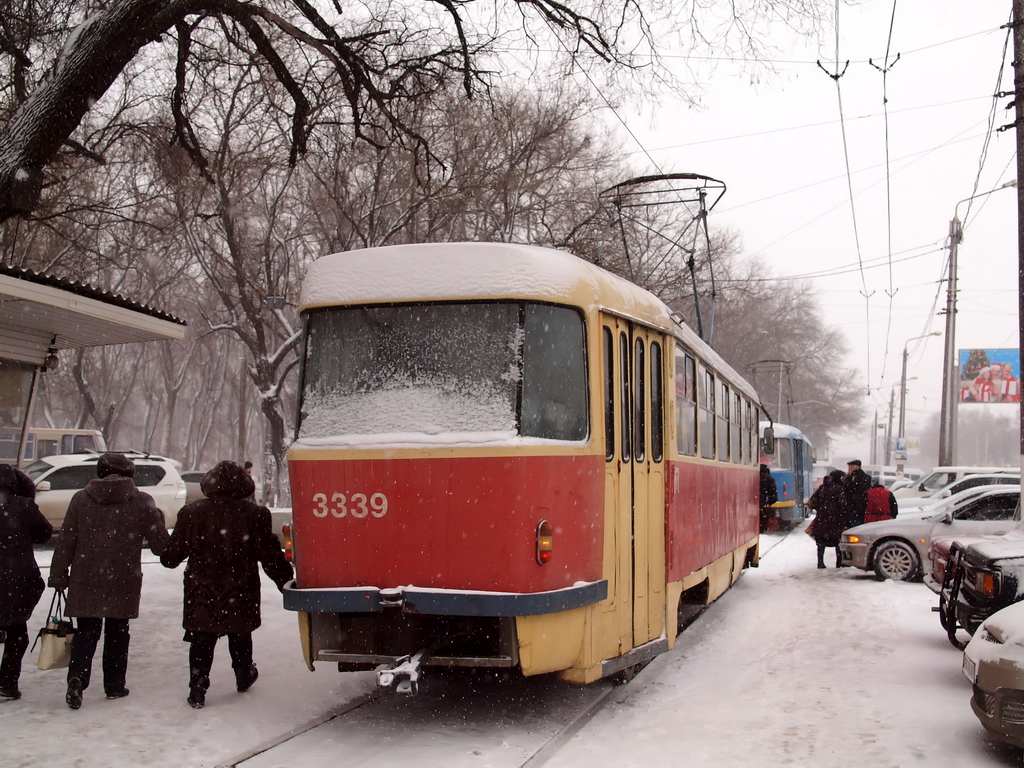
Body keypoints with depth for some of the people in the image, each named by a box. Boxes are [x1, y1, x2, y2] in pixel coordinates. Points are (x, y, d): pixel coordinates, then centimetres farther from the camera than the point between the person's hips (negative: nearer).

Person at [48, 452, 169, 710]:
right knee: (117, 632, 13)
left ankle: (77, 677, -13)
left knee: (86, 631, 9)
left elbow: (65, 541, 2)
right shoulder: (142, 502, -5)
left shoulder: (81, 499, 1)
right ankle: (114, 686, 18)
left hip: (86, 581, 1)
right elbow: (161, 544, -3)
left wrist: (58, 575, 9)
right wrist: (157, 519, 18)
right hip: (123, 583, -1)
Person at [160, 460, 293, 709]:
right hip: (240, 596, 1)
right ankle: (244, 677, 38)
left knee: (201, 642, 9)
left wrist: (166, 555, 25)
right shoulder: (254, 515, -8)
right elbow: (270, 555, -8)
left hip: (201, 596, 0)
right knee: (240, 638, 21)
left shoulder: (191, 513, -5)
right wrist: (286, 580, 2)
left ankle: (197, 690, 4)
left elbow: (172, 555, 2)